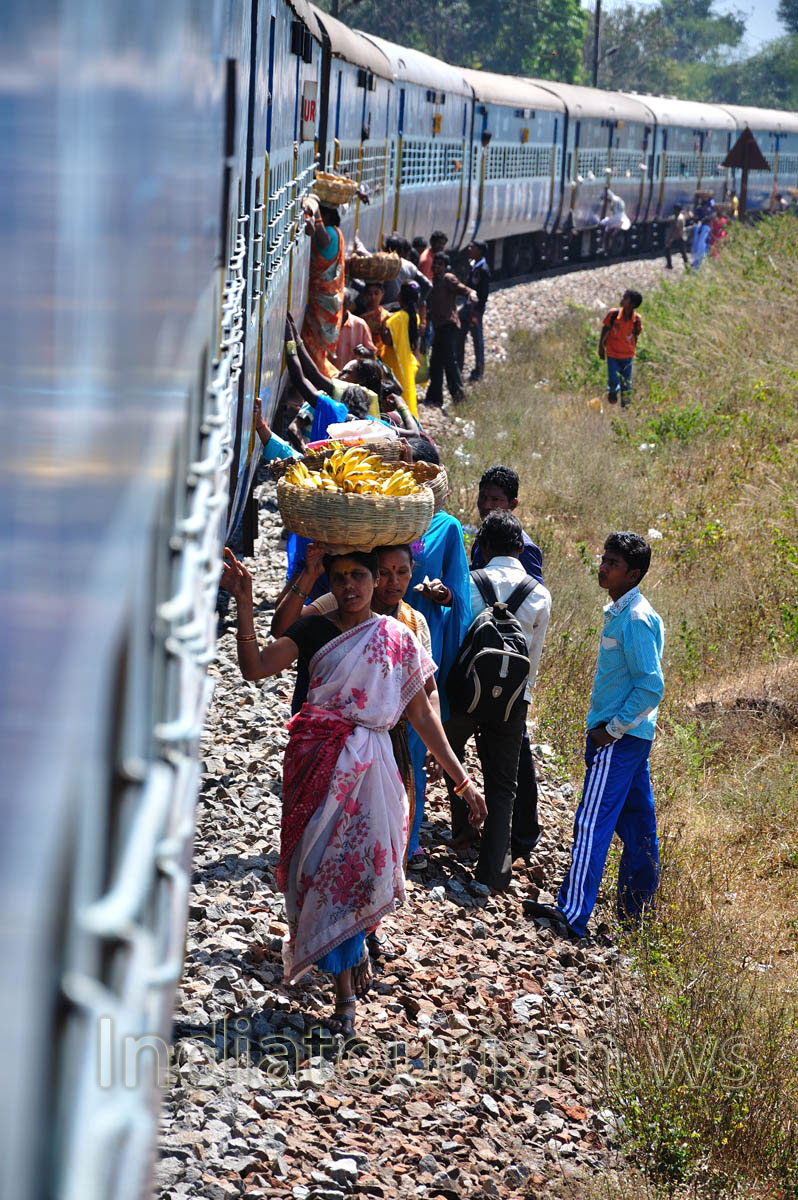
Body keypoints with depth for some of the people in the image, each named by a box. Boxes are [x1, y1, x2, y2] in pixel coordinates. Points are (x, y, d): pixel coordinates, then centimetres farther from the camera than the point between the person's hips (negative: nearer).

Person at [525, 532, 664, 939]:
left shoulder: (635, 620, -17)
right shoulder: (620, 613, 13)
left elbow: (651, 687, -21)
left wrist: (611, 728, -18)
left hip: (619, 738, -10)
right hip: (632, 735, 10)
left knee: (592, 822, -11)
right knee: (636, 824, 13)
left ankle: (572, 914, -14)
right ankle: (636, 912, 21)